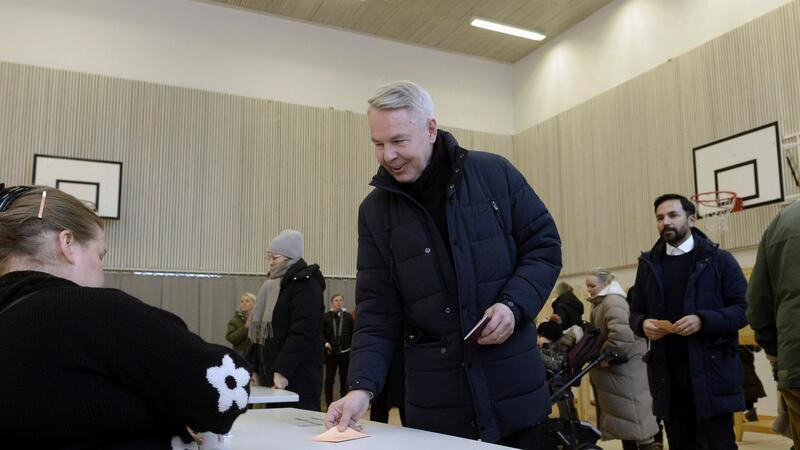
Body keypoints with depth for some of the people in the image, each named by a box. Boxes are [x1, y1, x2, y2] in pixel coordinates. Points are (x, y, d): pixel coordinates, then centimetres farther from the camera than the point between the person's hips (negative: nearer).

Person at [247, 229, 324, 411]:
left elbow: (302, 333, -18)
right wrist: (256, 369, 16)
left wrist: (282, 370, -23)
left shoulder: (306, 284, -8)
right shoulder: (273, 285, 18)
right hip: (271, 375, 8)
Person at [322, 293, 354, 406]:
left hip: (345, 351, 1)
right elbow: (321, 332, 3)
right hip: (330, 351, -1)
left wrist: (352, 347, 2)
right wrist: (326, 343, -9)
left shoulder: (348, 316, 2)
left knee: (344, 378, 8)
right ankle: (329, 404, 10)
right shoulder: (326, 316, -1)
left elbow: (352, 333, 6)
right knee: (329, 378, 3)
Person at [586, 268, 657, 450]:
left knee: (634, 414, 0)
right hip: (611, 370, 10)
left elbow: (621, 334, -33)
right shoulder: (600, 303, 12)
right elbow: (597, 333, 20)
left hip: (623, 368, -10)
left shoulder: (613, 302, -20)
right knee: (622, 415, 16)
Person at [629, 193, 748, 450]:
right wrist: (643, 324, -8)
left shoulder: (719, 259, 1)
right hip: (667, 374, 4)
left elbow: (744, 309, -3)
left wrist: (703, 320, -19)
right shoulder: (648, 264, 12)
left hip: (711, 371, -3)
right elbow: (635, 312, 15)